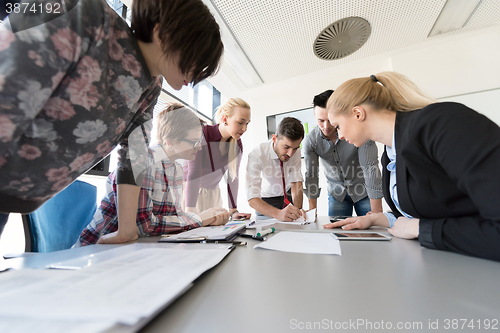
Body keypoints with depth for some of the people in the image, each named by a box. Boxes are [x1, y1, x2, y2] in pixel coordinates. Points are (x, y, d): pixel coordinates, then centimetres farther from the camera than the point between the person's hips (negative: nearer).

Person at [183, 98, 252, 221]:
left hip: (212, 192, 4)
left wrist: (233, 211, -9)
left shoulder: (237, 144, -6)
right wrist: (190, 213, -35)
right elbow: (193, 173, -29)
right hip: (188, 190, -4)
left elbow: (233, 177, -5)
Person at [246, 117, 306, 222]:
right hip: (266, 200, -3)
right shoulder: (256, 155, -33)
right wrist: (278, 214, -52)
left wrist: (298, 209, -34)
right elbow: (252, 199, -37)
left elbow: (296, 182, -17)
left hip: (288, 195, 3)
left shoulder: (295, 150, -19)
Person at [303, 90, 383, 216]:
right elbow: (311, 174, -13)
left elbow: (370, 168, -25)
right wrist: (312, 210, -13)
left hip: (363, 190, -1)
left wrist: (377, 211, -28)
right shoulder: (310, 140, -17)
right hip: (336, 192, 2)